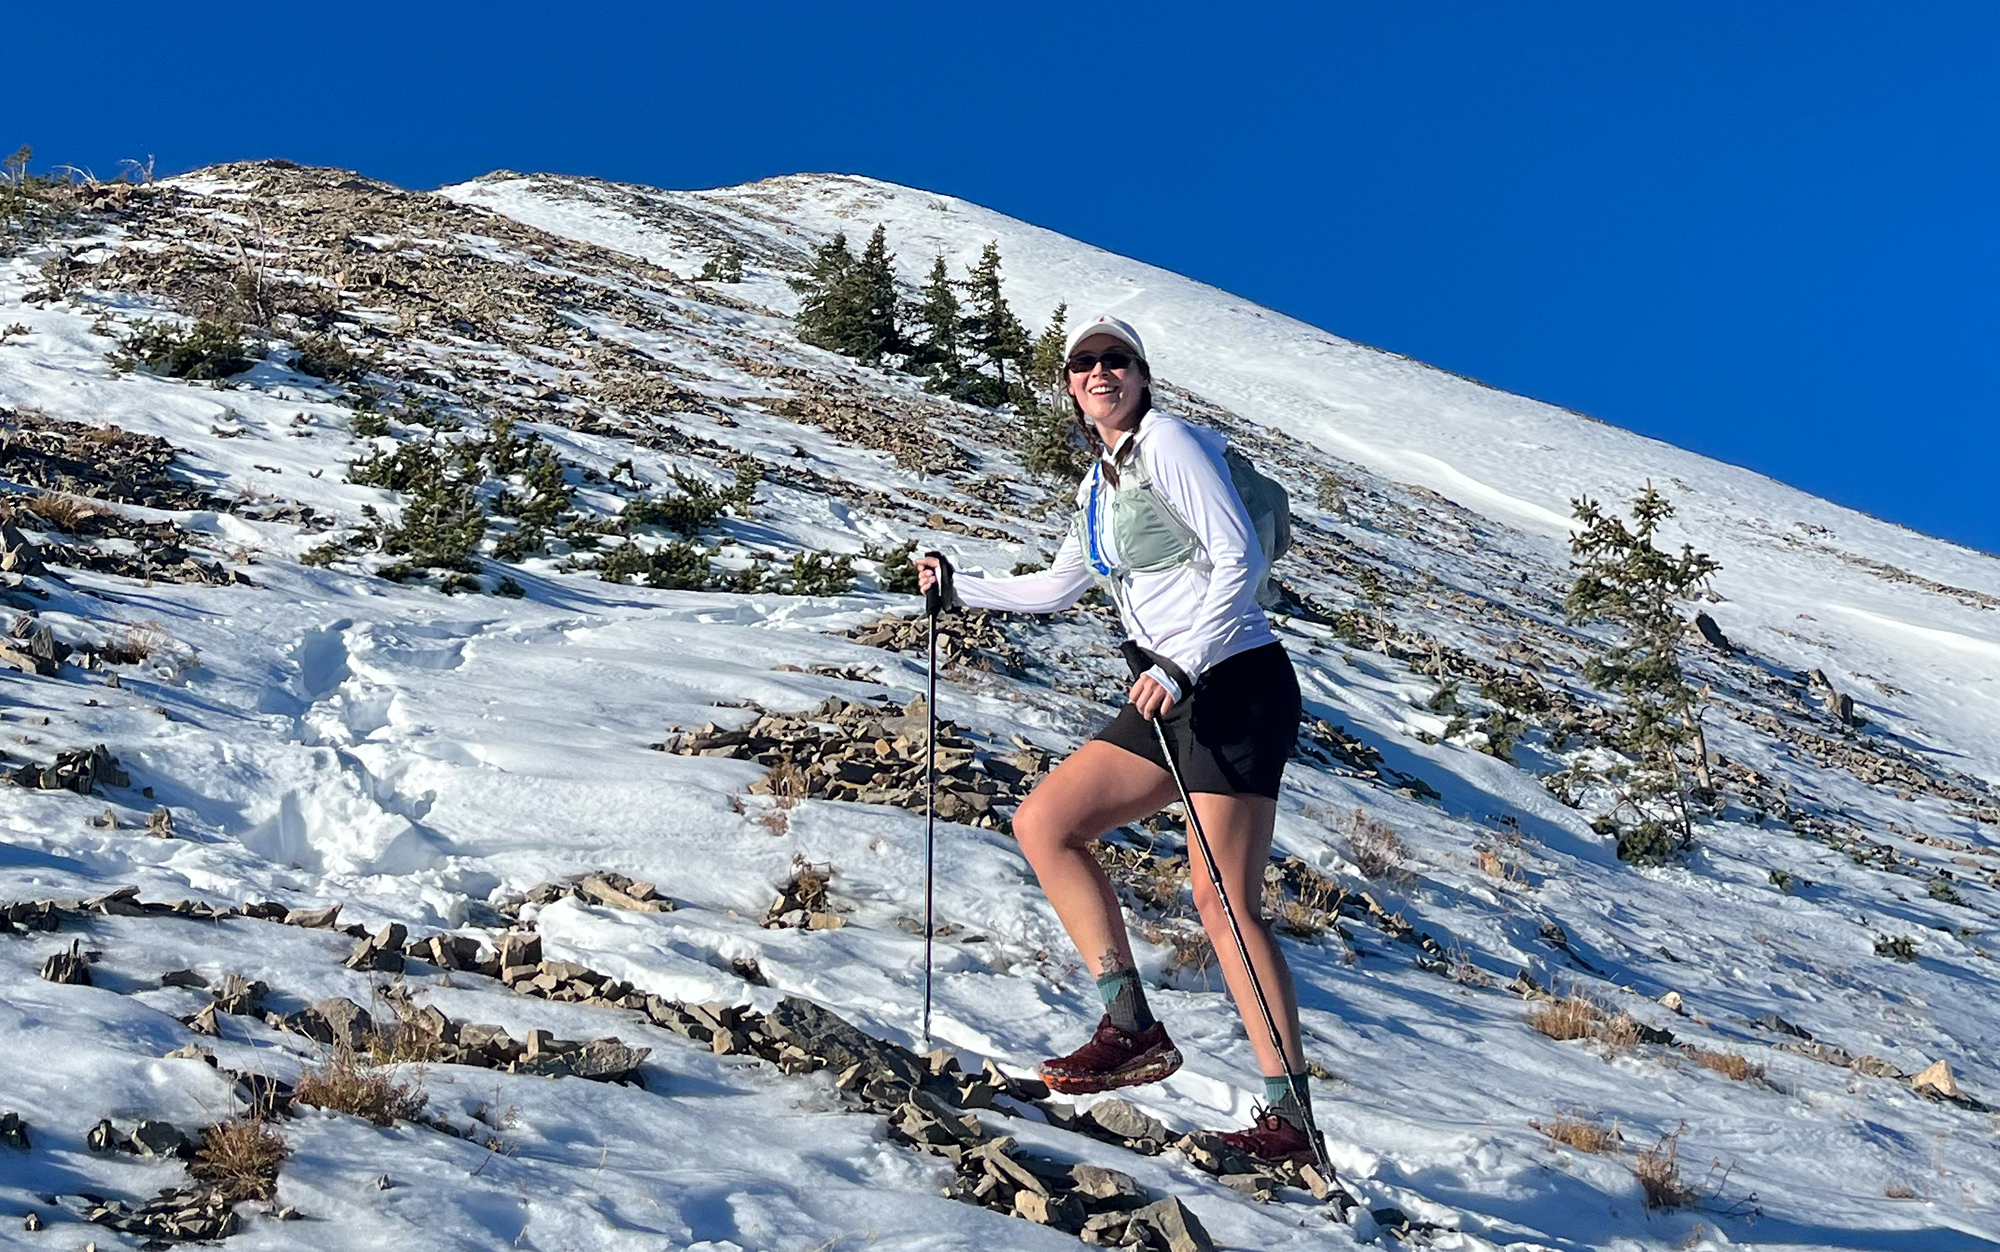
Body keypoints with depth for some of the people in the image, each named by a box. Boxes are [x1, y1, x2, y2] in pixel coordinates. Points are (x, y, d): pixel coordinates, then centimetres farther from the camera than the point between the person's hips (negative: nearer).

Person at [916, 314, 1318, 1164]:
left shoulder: (1167, 442, -6)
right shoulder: (1099, 483, 19)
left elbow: (1240, 560, -15)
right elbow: (1057, 587, 34)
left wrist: (1181, 665, -22)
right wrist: (959, 589, 33)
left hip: (1236, 685, -9)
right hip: (1174, 701, 9)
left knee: (1223, 901, -13)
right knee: (1043, 823, 1)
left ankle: (1291, 1118, -10)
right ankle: (1132, 1029, 0)